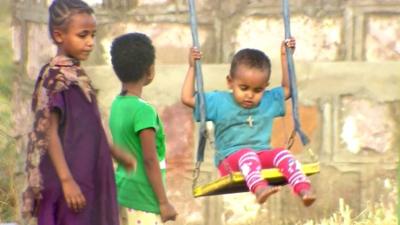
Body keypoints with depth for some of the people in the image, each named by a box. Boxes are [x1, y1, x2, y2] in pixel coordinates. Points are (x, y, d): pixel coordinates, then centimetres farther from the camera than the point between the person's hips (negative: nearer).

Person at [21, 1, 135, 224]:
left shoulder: (76, 75, 14)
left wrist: (117, 154, 32)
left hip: (88, 179, 9)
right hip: (71, 181, -9)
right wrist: (66, 180, -24)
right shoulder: (56, 77, -13)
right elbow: (49, 132, -18)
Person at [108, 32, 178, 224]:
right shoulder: (144, 110, -18)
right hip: (144, 196, -9)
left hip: (125, 190, 9)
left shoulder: (117, 105, 7)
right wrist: (163, 202, -14)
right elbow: (150, 160, -19)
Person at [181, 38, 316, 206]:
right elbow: (187, 98, 6)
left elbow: (287, 89, 27)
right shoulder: (219, 102, 8)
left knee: (282, 154, -28)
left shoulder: (269, 101, 17)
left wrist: (284, 57, 23)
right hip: (230, 159, -4)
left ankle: (303, 188, -49)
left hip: (263, 156, 4)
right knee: (247, 155, -38)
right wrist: (192, 67, 6)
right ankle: (259, 188, -68)